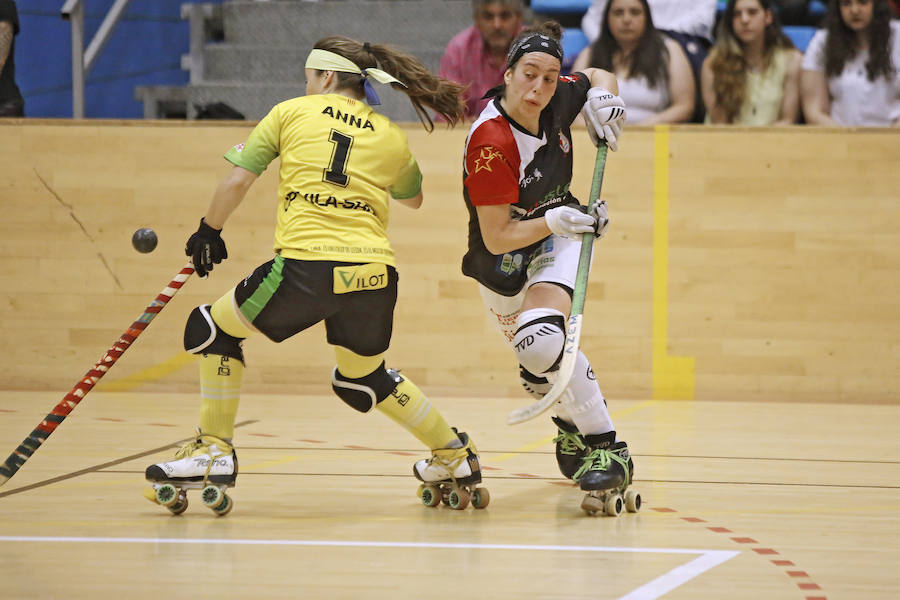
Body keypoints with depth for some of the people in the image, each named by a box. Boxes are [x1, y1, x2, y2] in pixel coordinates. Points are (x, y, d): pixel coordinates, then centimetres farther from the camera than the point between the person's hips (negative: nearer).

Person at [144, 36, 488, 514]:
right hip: (375, 274, 5)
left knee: (212, 328, 18)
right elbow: (413, 198, 37)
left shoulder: (292, 112, 12)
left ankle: (214, 450, 15)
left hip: (306, 267, -5)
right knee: (362, 379, 31)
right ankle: (455, 454, 34)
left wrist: (209, 231, 22)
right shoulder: (391, 137, 19)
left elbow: (236, 180, 8)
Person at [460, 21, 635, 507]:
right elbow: (496, 238, -28)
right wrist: (554, 220, -40)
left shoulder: (558, 98, -16)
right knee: (535, 359, 15)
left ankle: (606, 448, -18)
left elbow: (598, 77, 10)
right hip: (502, 261, -1)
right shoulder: (491, 143, -31)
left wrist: (603, 95, -12)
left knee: (542, 339, -25)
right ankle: (573, 425, 49)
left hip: (558, 237, 1)